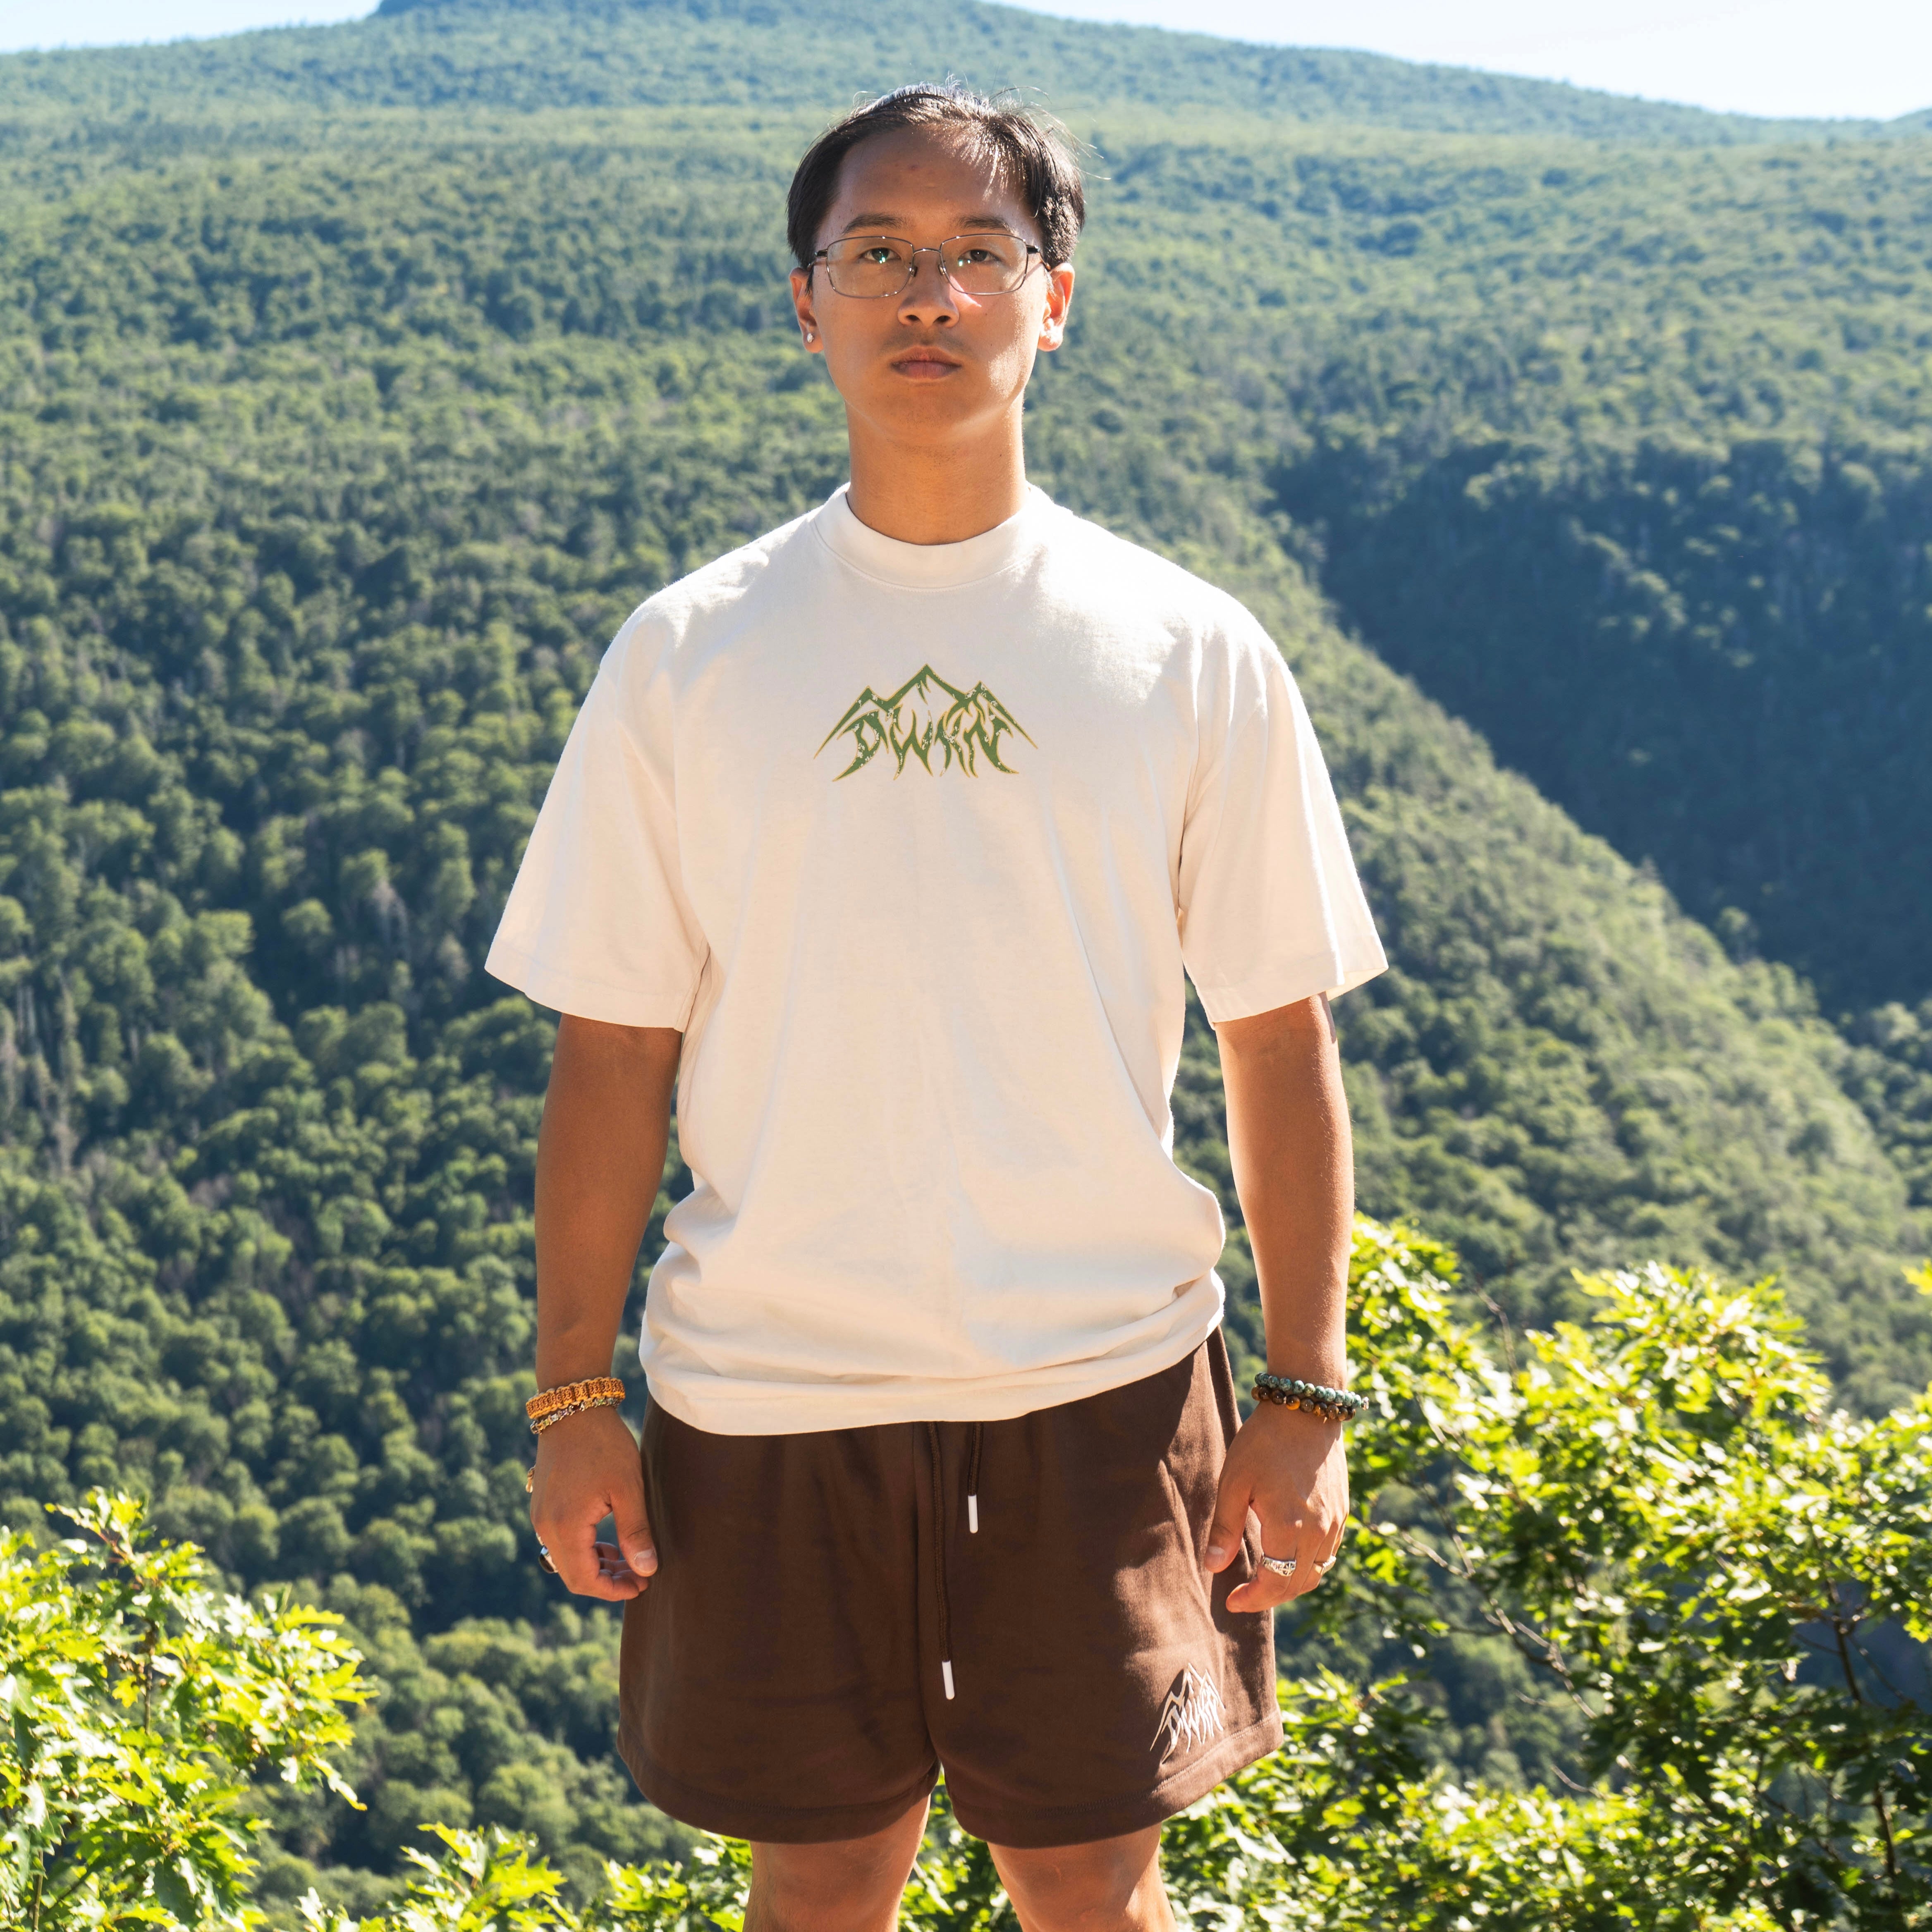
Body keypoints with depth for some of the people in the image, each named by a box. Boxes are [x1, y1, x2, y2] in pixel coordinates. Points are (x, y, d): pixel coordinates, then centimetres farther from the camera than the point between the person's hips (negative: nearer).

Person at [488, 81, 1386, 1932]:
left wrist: (1307, 1394, 0)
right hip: (767, 1383, 1)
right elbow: (612, 1052, 3)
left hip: (1101, 1378, 0)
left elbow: (1280, 1044, 3)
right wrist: (573, 1396, 1)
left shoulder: (1191, 655, 0)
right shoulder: (688, 655, 0)